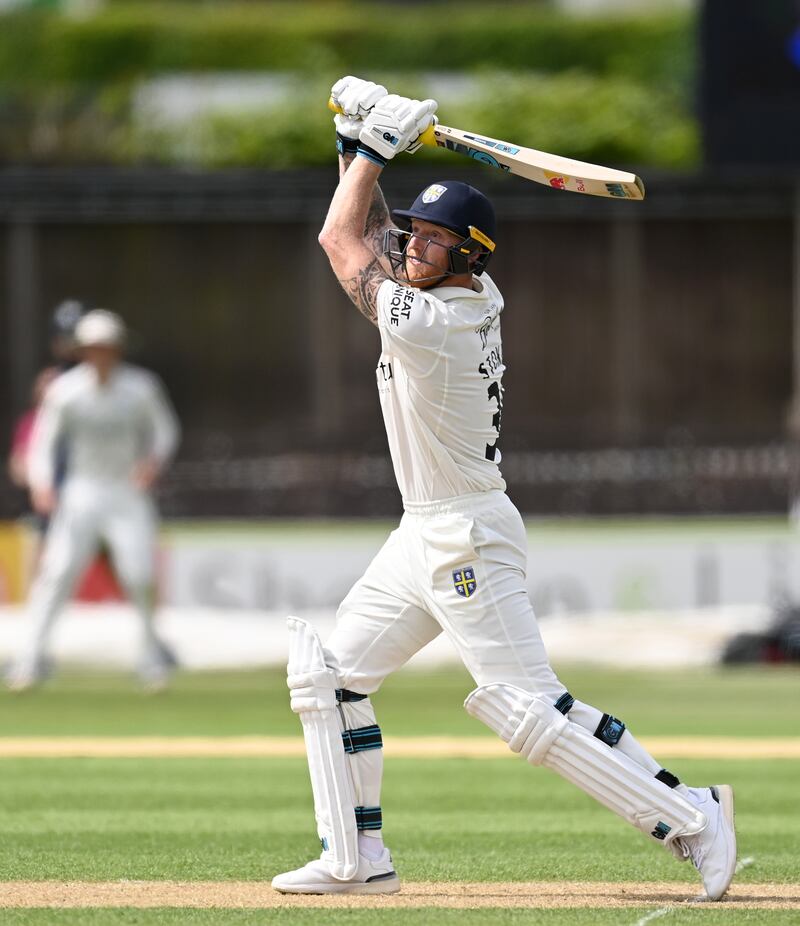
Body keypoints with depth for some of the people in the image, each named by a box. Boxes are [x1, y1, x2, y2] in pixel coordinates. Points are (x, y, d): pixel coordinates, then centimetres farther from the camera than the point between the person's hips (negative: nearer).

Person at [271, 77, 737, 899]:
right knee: (327, 674, 10)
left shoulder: (430, 325, -23)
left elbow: (340, 241, -8)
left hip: (467, 540, -10)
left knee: (528, 708, -11)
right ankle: (355, 860, 11)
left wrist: (376, 150, 0)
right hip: (423, 539, 10)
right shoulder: (474, 297, 4)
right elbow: (367, 233, 19)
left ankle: (688, 816, -6)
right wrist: (356, 144, 10)